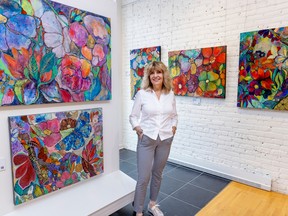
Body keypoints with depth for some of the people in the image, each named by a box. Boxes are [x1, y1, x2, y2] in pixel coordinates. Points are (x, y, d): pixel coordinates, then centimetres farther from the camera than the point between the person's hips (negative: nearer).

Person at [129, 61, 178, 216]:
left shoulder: (170, 94, 2)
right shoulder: (141, 94, -7)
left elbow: (174, 115, 13)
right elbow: (133, 116, 1)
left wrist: (173, 127, -3)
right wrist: (137, 128, -14)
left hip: (165, 139, 4)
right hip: (146, 139, -3)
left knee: (157, 174, 18)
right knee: (143, 177, -1)